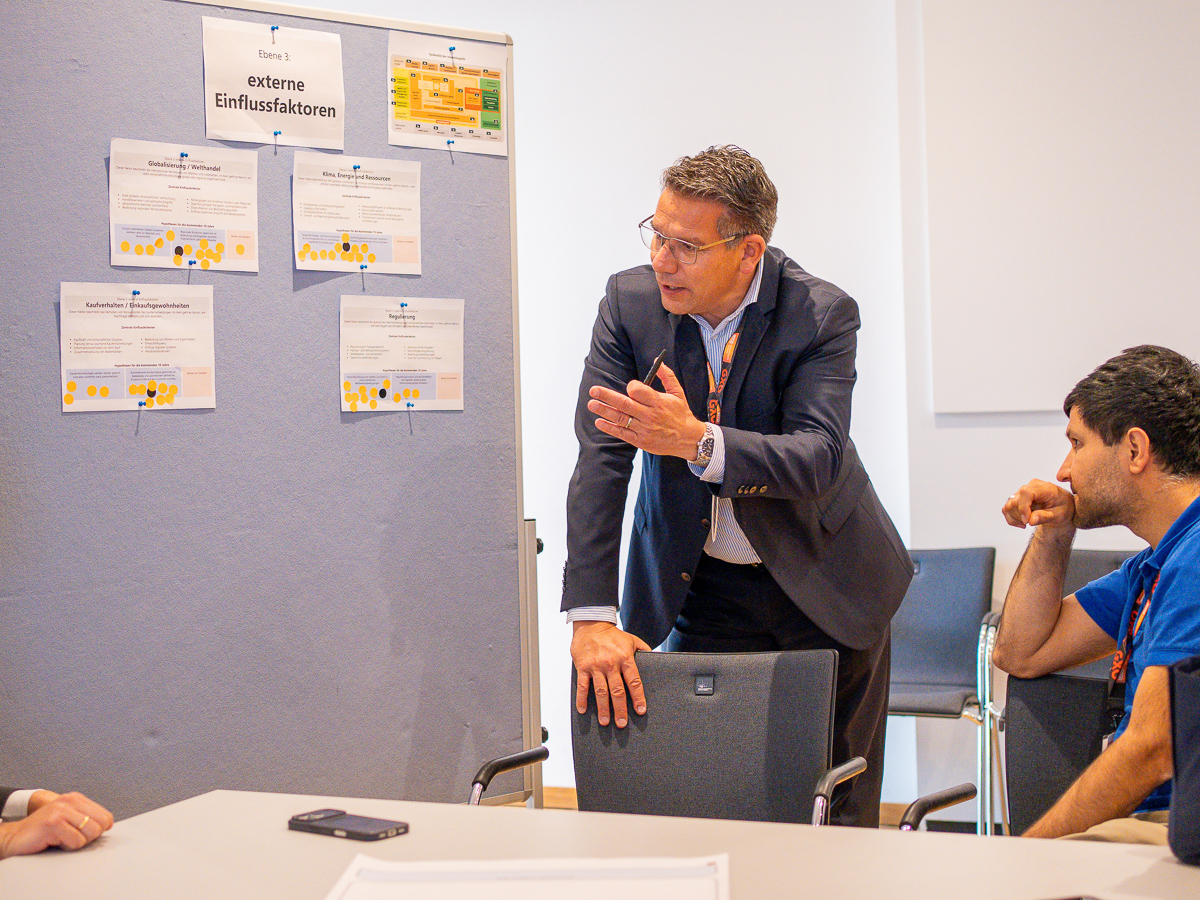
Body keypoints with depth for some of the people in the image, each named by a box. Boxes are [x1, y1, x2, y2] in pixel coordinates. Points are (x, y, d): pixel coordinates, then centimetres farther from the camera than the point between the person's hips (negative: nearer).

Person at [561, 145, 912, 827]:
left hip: (825, 590, -1)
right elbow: (600, 460, -16)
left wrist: (696, 441, -46)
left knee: (839, 813, 5)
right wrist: (592, 615, -24)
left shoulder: (823, 314, -17)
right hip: (696, 586, 2)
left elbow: (817, 463, -29)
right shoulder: (631, 301, -10)